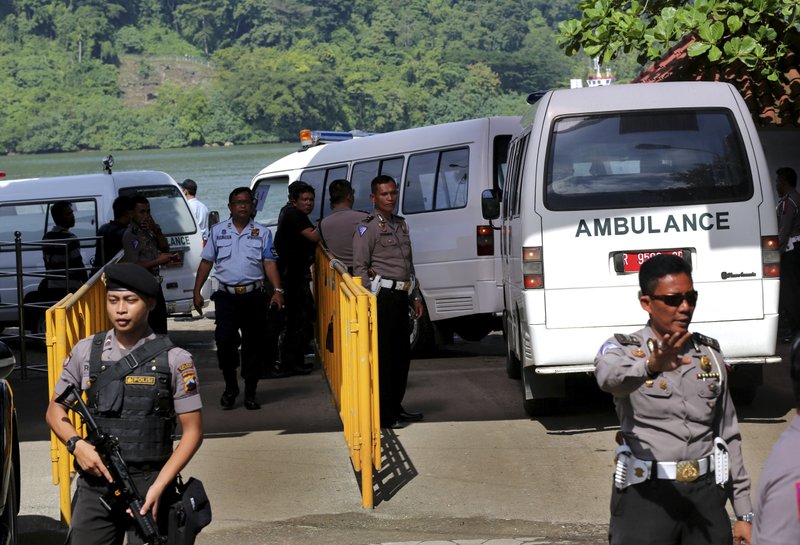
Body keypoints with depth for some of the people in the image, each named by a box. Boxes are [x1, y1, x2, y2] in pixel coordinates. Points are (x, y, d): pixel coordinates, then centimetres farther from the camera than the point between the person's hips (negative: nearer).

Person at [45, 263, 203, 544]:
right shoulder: (86, 352, 6)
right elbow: (56, 409, 14)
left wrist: (159, 486, -13)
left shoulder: (175, 360, -3)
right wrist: (76, 444, -6)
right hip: (95, 479, 2)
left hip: (149, 482, -2)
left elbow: (192, 431, -2)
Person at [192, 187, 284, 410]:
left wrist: (277, 290, -8)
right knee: (224, 340, -12)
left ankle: (250, 393, 10)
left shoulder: (262, 233, 8)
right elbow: (206, 262, 11)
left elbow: (269, 263, 4)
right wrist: (197, 291, 5)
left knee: (253, 344, 2)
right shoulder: (218, 231, 9)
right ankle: (230, 387, 6)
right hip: (227, 295, 0)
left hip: (254, 295, 0)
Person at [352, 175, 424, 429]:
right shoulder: (367, 227, -5)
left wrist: (416, 296, 21)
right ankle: (383, 414, -7)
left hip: (401, 295, 8)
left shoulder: (401, 224, 19)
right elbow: (359, 267, -10)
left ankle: (396, 407, 21)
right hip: (383, 294, -8)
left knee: (403, 353, 11)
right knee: (383, 355, -8)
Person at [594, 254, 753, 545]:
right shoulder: (623, 349, 0)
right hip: (645, 496, -4)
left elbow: (729, 436, 17)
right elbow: (610, 376, -26)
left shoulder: (710, 355, 14)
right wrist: (650, 366, -49)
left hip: (706, 495, 4)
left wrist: (744, 513, 14)